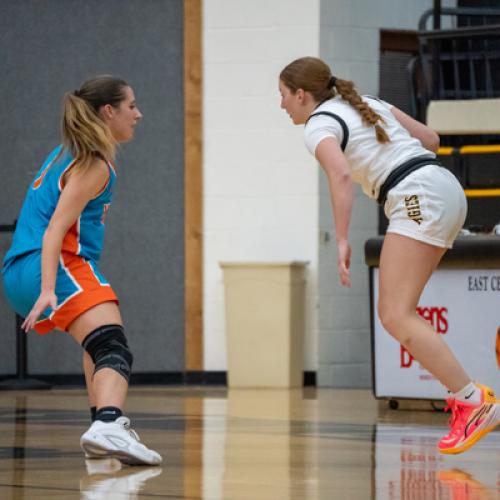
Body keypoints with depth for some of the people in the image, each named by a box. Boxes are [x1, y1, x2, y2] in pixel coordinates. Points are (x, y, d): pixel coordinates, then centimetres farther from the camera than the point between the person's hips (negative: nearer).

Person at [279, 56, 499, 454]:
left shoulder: (319, 126, -2)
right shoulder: (368, 104, 22)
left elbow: (341, 174, -23)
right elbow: (431, 139, 22)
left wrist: (342, 241, -26)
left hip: (420, 198, -9)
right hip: (447, 190, 9)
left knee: (396, 317, -13)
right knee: (393, 313, 10)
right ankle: (466, 396, 3)